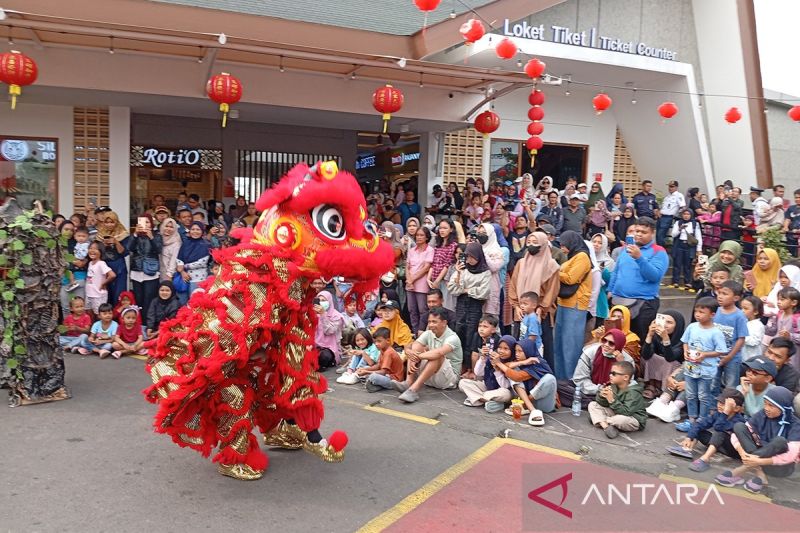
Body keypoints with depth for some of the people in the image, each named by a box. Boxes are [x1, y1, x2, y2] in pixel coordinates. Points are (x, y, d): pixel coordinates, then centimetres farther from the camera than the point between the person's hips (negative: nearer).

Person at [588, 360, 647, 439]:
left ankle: (599, 419, -11)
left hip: (634, 420, -7)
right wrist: (602, 396, -23)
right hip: (616, 414, 8)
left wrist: (612, 400, -39)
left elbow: (626, 412, -33)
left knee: (621, 420, -42)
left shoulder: (633, 392, -23)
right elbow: (603, 404, -1)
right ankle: (606, 426, -25)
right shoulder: (613, 386, -3)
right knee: (592, 405, -2)